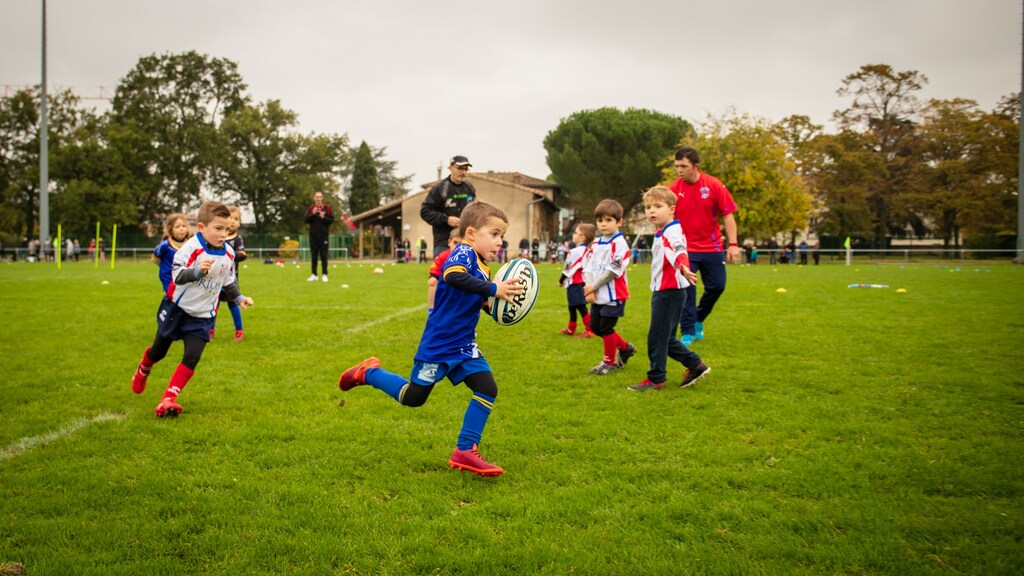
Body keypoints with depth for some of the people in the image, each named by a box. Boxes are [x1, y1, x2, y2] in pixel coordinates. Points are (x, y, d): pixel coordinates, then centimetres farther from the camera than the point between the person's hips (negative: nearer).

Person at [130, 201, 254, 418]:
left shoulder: (228, 254, -6)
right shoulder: (191, 247, -24)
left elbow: (228, 281, 13)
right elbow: (177, 276, -37)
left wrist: (239, 297, 1)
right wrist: (197, 271, -54)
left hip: (202, 315, 3)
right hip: (176, 308, -3)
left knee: (192, 357, -13)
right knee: (159, 352, 14)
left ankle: (168, 399, -6)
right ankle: (142, 371, 48)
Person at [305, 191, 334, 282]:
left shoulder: (327, 208, 5)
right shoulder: (310, 208, 9)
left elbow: (332, 220, 0)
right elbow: (306, 220, 0)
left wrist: (323, 217, -15)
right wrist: (313, 214, -14)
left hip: (324, 235, -1)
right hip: (313, 235, 1)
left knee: (324, 256, 0)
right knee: (314, 256, 4)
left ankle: (324, 275, 3)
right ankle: (314, 275, 9)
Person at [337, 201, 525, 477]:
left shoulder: (482, 267, 10)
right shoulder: (464, 252, -18)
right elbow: (453, 275, -40)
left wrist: (497, 300, 1)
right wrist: (493, 289, -43)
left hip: (464, 346, 8)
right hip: (439, 344, -8)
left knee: (487, 389, -6)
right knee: (412, 397, 1)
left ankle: (465, 451, 2)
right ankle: (368, 372, 26)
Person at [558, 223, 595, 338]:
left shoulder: (576, 251, -17)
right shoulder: (587, 250, 9)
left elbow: (568, 268, -10)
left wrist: (561, 280, 5)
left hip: (576, 284, -10)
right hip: (582, 282, 10)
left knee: (581, 307, -6)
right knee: (572, 306, 20)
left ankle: (589, 331, -5)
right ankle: (571, 329, 32)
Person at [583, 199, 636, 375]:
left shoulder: (619, 243, -11)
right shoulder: (595, 245, 12)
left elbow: (613, 270, -18)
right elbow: (587, 267, 6)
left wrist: (593, 287, -14)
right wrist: (588, 289, -10)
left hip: (614, 294, -8)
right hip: (597, 295, 8)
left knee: (606, 328, -3)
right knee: (595, 326, 12)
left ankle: (609, 361, 14)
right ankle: (625, 348, 29)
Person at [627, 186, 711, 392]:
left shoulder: (673, 232, -16)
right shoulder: (662, 234, 16)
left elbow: (680, 251, -37)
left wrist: (684, 269, -57)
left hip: (670, 292, -10)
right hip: (662, 291, 10)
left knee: (657, 337, -3)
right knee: (666, 338, 15)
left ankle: (656, 379, 9)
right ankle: (696, 365, 25)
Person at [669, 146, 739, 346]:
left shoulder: (715, 185, -9)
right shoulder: (674, 189, -8)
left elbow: (727, 215, -5)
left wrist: (733, 244, -11)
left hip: (711, 247, 1)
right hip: (685, 249, -1)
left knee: (717, 286, 7)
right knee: (686, 290, -4)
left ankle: (698, 320, 31)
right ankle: (687, 332, 6)